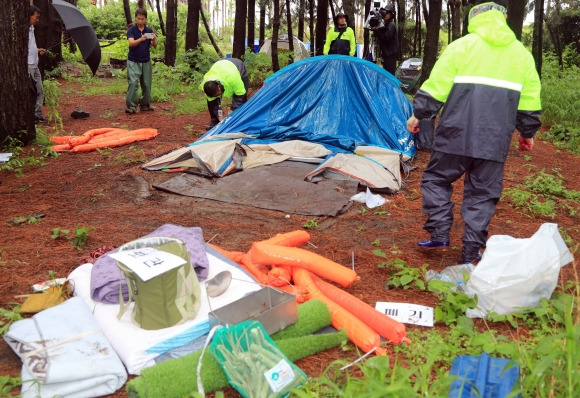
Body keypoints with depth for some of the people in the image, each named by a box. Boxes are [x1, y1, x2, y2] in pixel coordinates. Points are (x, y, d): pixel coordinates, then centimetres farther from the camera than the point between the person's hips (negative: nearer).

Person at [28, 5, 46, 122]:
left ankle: (38, 114, 19)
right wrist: (25, 66, -23)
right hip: (28, 67, -9)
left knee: (39, 91, 12)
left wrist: (38, 50, 11)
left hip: (35, 66, 9)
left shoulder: (31, 29, 14)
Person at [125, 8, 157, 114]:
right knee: (133, 82, -13)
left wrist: (154, 40, -21)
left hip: (146, 61, 4)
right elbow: (131, 43, -19)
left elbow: (154, 46, 2)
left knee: (146, 84, 5)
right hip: (133, 61, -4)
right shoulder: (131, 30, -4)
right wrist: (141, 39, -38)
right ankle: (131, 106, -13)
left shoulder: (149, 30, 6)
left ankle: (145, 104, 18)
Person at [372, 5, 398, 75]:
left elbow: (386, 37, -21)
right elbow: (381, 37, 16)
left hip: (391, 53, -10)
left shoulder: (391, 25, -10)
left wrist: (377, 31, -19)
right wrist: (376, 30, -1)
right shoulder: (385, 24, 18)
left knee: (390, 73, -13)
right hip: (386, 53, 10)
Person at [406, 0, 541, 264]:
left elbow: (437, 84, -3)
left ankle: (439, 235, 8)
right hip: (495, 138, 3)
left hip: (457, 132, -3)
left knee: (437, 179, 14)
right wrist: (528, 132, 25)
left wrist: (418, 113, 5)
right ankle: (471, 252, 10)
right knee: (483, 192, 9)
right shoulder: (522, 53, 13)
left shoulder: (462, 45, 1)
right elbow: (529, 98, 16)